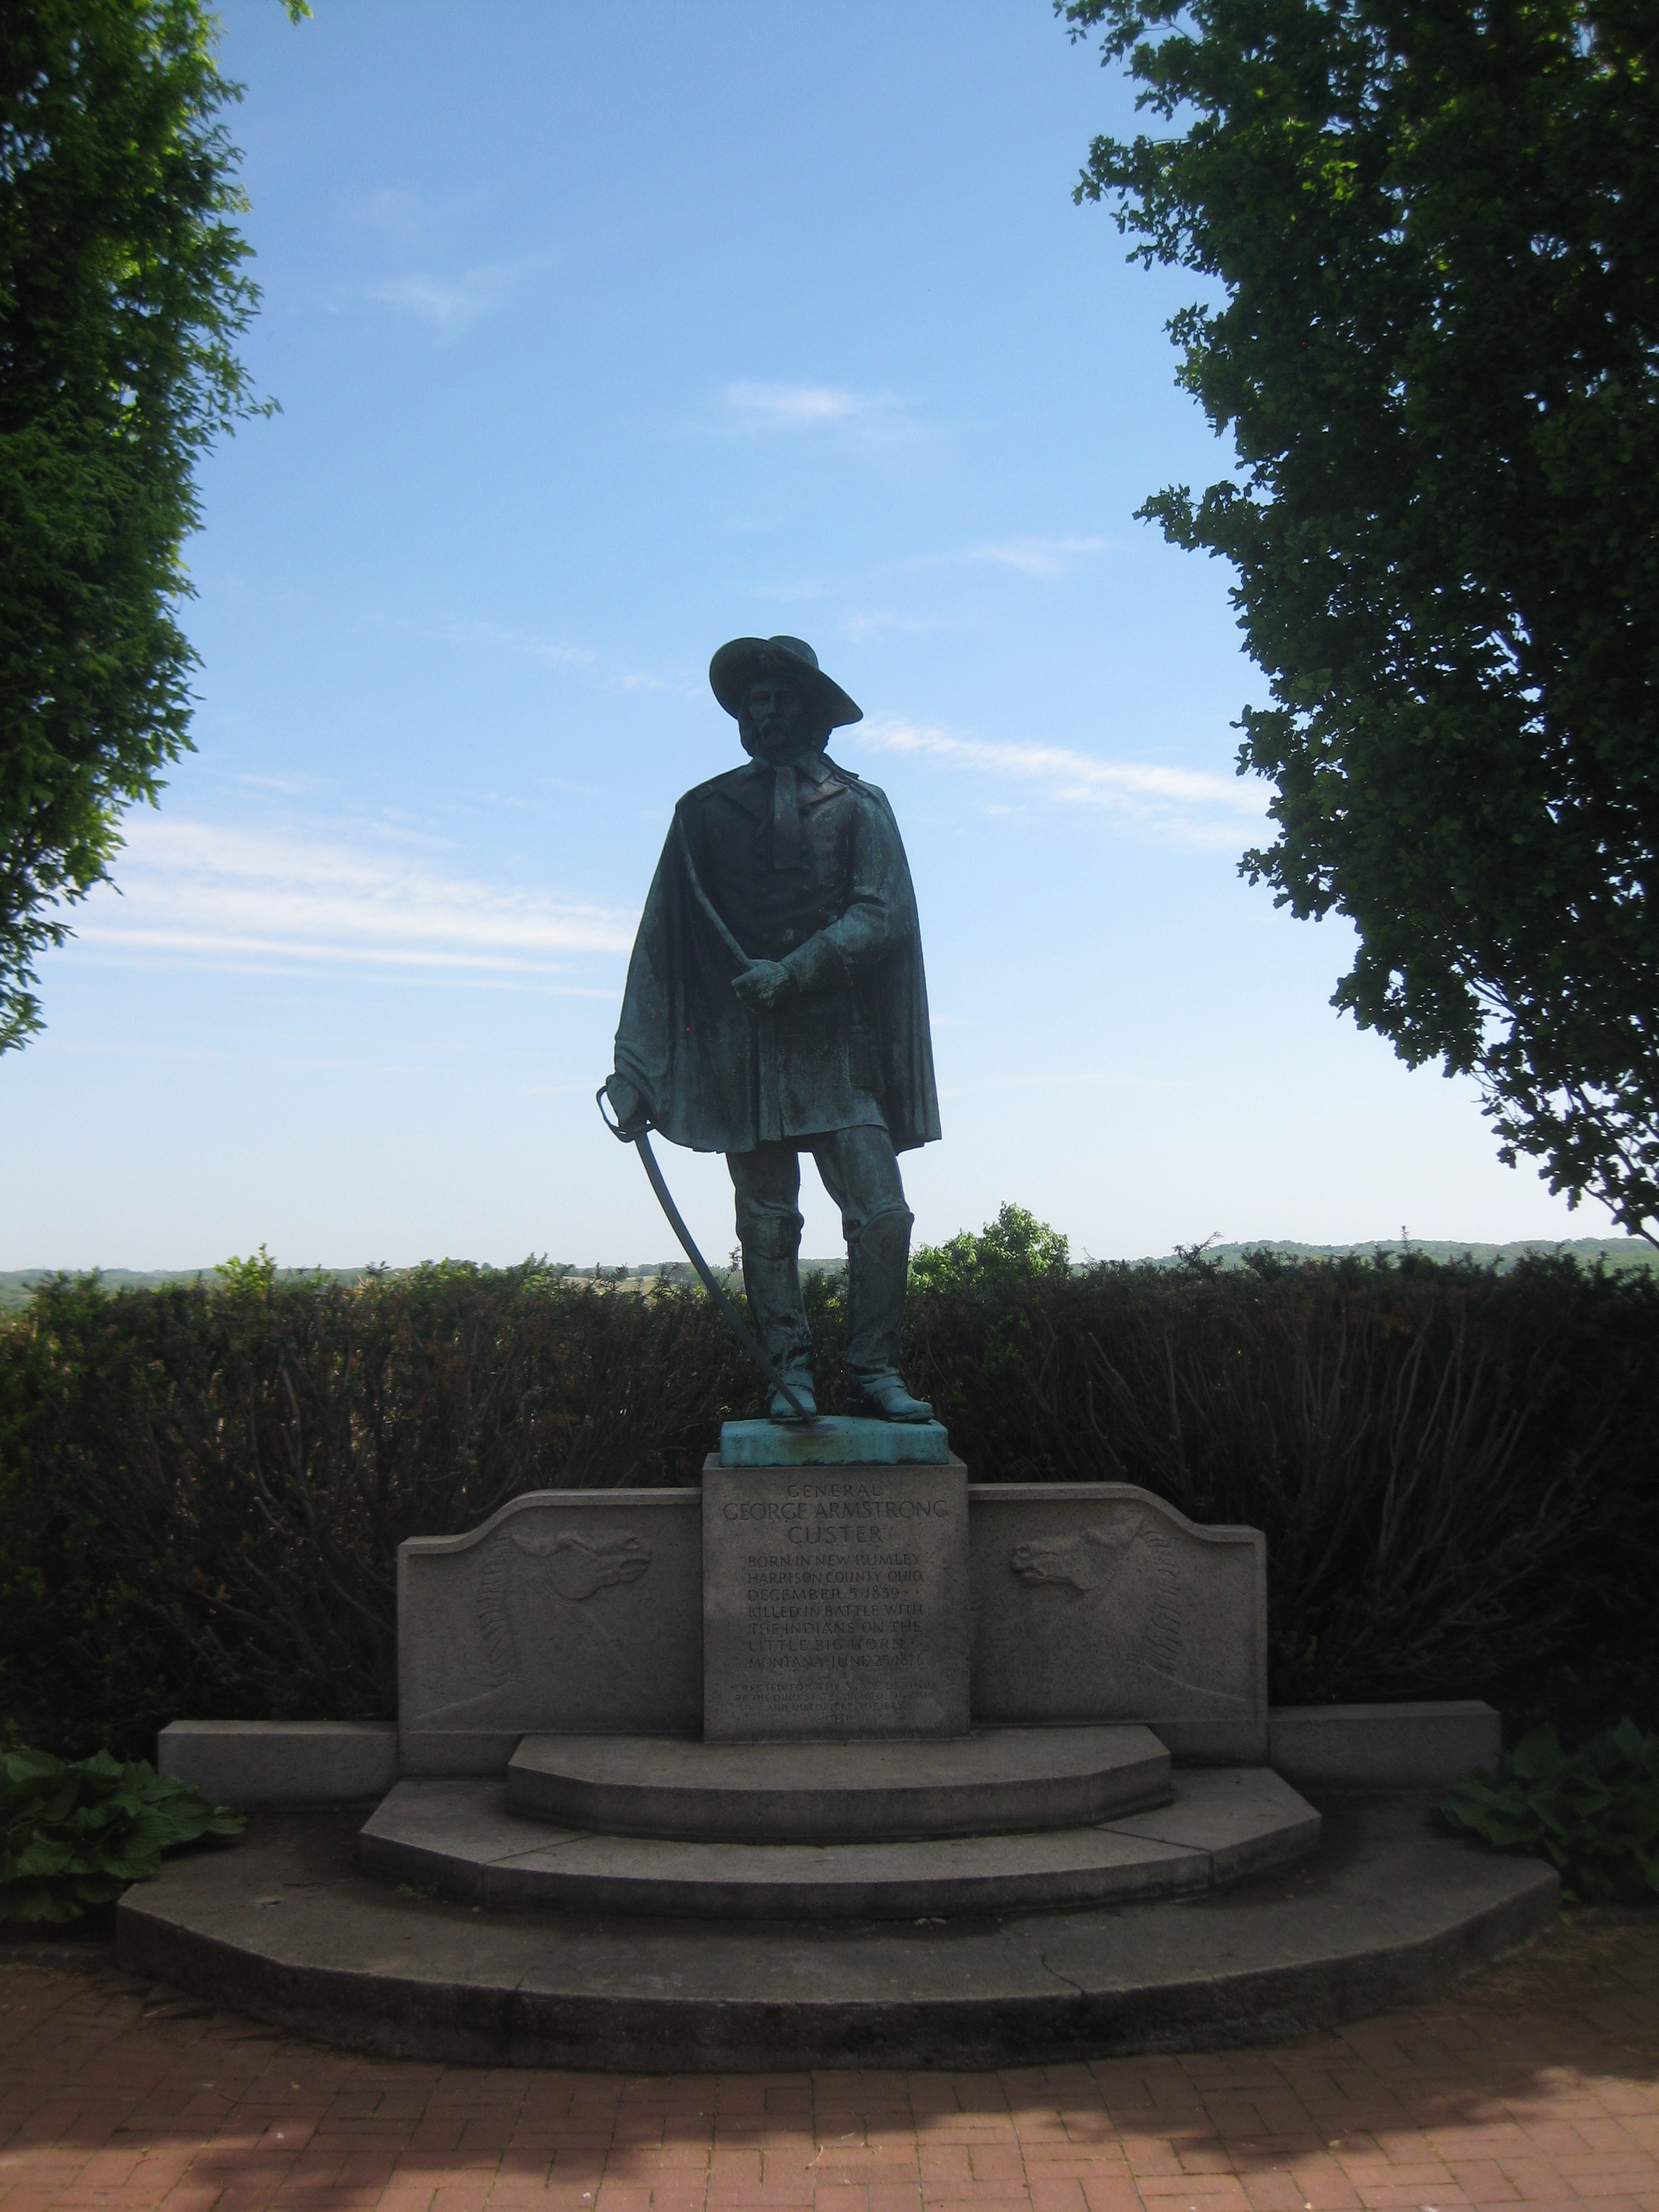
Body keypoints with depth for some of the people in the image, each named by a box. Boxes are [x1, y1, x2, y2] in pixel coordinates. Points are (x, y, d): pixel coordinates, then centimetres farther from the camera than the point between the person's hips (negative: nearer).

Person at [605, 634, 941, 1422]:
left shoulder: (858, 805, 10)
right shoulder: (706, 812, 12)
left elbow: (881, 914, -2)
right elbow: (661, 940, 10)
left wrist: (791, 970, -16)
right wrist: (635, 1063, 4)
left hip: (838, 1048, -1)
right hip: (743, 1052, 1)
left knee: (882, 1215, -8)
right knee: (767, 1224, 3)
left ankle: (873, 1372, 2)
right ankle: (790, 1374, 10)